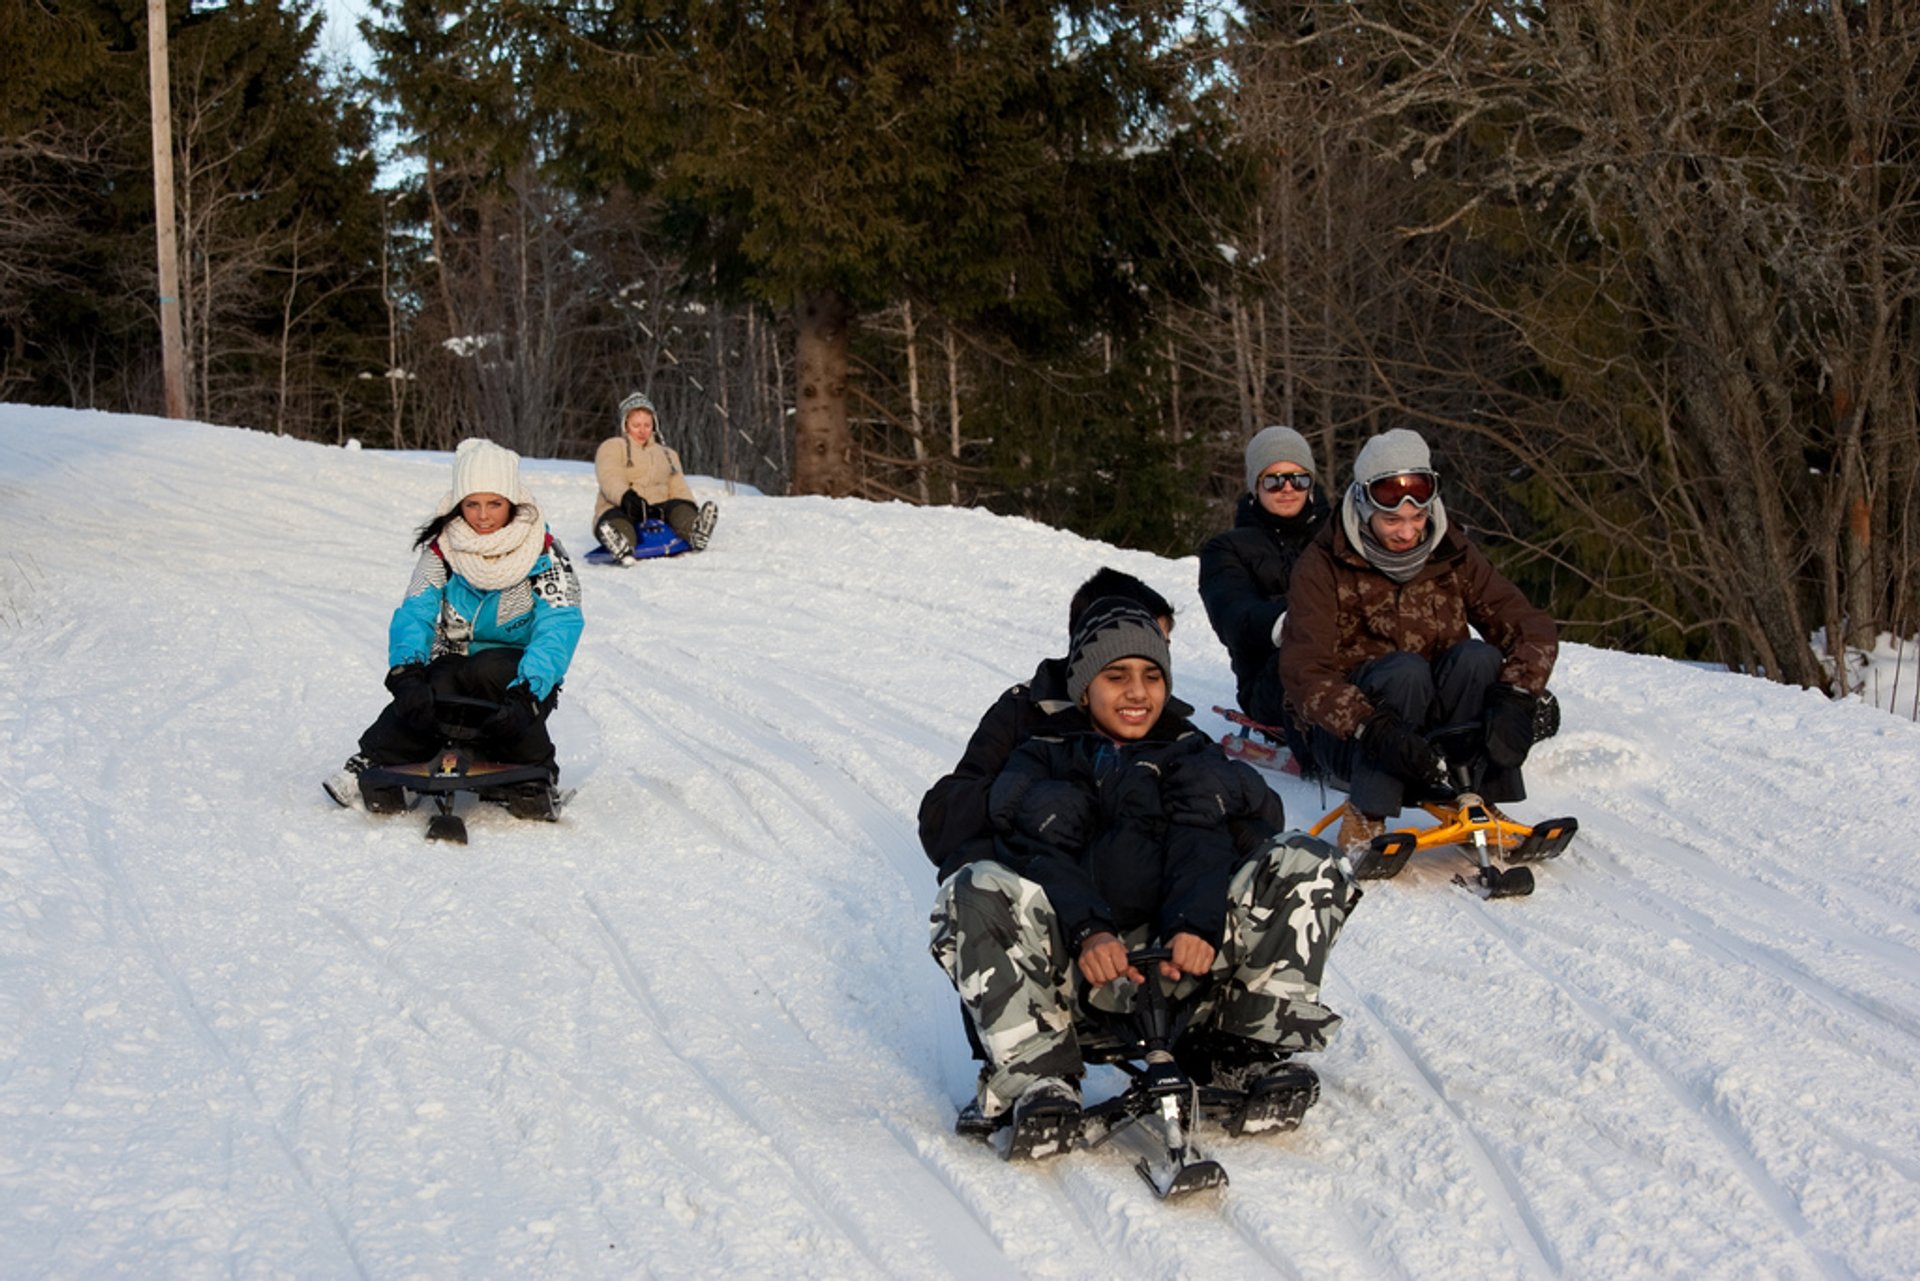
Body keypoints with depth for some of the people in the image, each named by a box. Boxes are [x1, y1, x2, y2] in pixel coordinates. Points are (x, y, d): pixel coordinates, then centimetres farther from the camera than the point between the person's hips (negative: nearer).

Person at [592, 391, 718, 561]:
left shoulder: (667, 455, 29)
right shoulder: (612, 447, 14)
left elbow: (679, 489, 17)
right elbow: (610, 479, -6)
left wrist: (691, 510, -8)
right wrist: (626, 496, -30)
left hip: (657, 514, 3)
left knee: (679, 507, -28)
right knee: (616, 521, -39)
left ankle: (696, 534, -61)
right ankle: (622, 548, -73)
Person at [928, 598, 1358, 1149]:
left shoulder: (1191, 754, 21)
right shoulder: (1043, 761, 18)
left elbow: (1206, 844, -1)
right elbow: (1042, 856, -4)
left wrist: (1197, 924, -25)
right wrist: (1088, 933, -27)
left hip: (1184, 955, 1)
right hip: (1074, 964, -1)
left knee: (1309, 864, -16)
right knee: (972, 893, -28)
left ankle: (1244, 1051, -17)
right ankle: (1037, 1073, -28)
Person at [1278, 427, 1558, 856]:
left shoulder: (1452, 554, -1)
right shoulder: (1323, 566, -11)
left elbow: (1532, 629, -7)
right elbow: (1304, 674, -23)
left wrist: (1516, 699, -28)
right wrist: (1375, 729, -39)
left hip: (1434, 727, 3)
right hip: (1348, 734, -3)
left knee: (1477, 657, -24)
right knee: (1405, 670, -32)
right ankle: (1365, 819, -26)